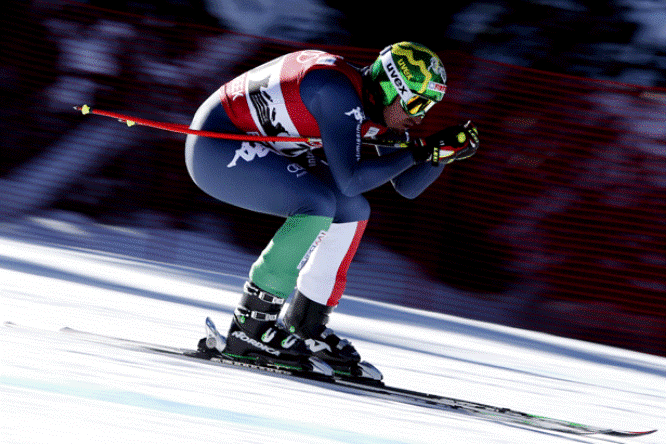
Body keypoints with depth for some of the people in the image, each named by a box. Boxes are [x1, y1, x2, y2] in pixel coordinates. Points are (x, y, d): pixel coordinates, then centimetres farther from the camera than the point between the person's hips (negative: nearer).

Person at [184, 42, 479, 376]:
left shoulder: (381, 105, 1)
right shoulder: (340, 92, -27)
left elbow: (408, 186, 6)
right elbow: (350, 180, -32)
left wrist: (442, 151, -10)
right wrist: (417, 152, -25)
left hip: (248, 152, 10)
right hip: (214, 146, -10)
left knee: (351, 211, 4)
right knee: (318, 203, -26)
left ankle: (304, 326, 8)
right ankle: (250, 328, -19)